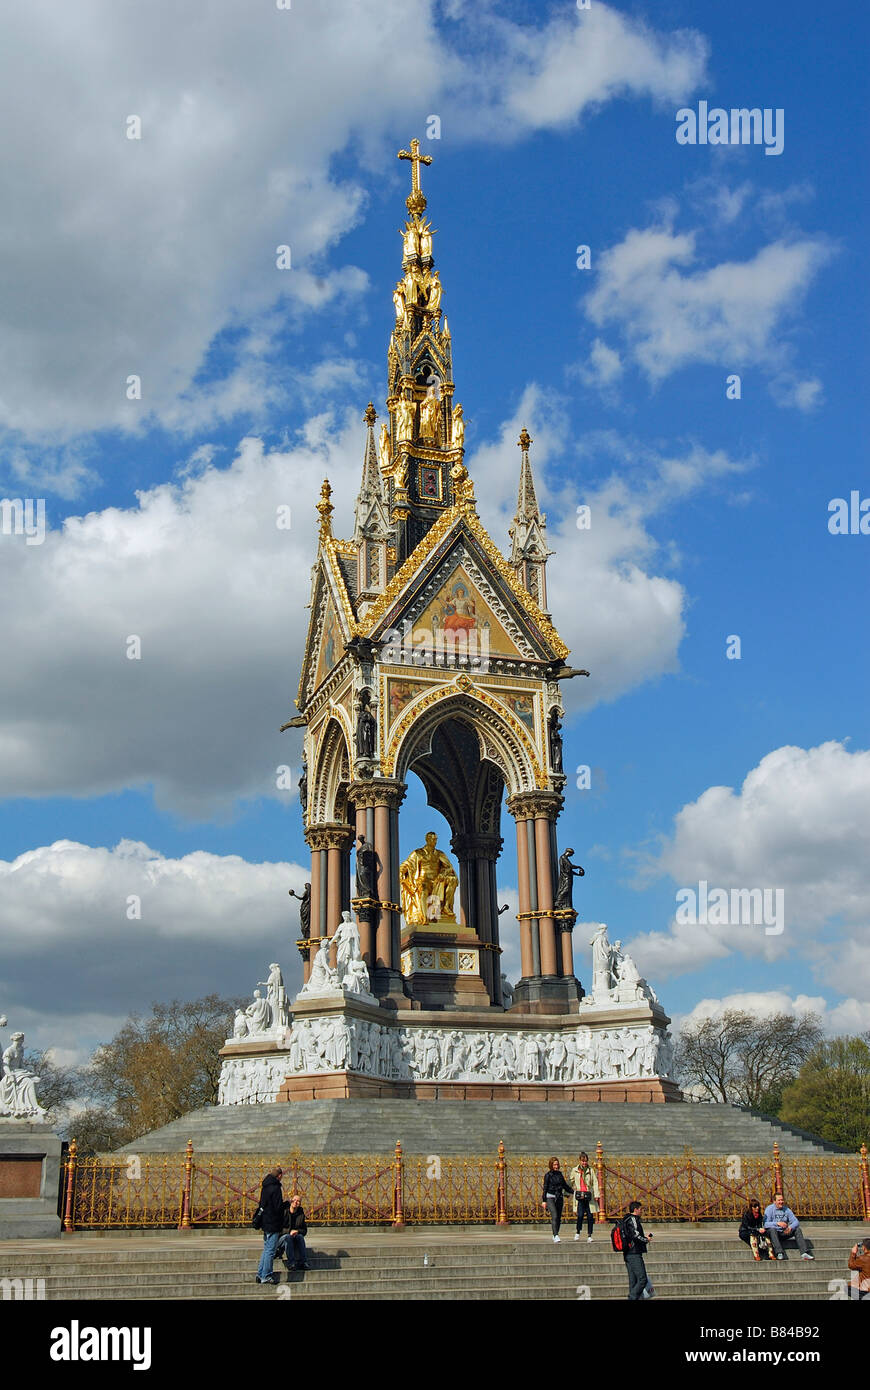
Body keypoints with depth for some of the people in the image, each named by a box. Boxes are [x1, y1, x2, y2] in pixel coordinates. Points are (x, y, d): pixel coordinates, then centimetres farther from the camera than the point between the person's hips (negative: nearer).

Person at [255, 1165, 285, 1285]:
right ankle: (266, 1276, 1)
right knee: (270, 1251, -2)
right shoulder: (275, 1188, -17)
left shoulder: (265, 1187, 11)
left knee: (266, 1249, 17)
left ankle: (260, 1274, 20)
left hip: (265, 1223, 9)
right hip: (273, 1224, -9)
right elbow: (278, 1208, -19)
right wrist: (285, 1204, 0)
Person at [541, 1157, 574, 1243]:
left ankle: (554, 1236, 17)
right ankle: (556, 1236, -25)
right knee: (554, 1216, -19)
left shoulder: (560, 1174, 12)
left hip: (559, 1197, 5)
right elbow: (545, 1188, -3)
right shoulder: (548, 1175, -2)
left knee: (559, 1218, 4)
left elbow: (565, 1185, 22)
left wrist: (573, 1192, 16)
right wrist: (544, 1201, -7)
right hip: (550, 1197, -5)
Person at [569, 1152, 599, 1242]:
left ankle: (589, 1236, 11)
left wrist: (596, 1195, -5)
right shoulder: (575, 1170, 7)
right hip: (579, 1196, -1)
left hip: (589, 1196, 1)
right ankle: (578, 1232, 9)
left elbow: (595, 1183, 2)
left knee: (590, 1216, 0)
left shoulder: (591, 1170, 5)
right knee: (580, 1214, -13)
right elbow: (572, 1182, 22)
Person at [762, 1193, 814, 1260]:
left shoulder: (786, 1209, 7)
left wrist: (790, 1227, -20)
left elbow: (796, 1222, 1)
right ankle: (779, 1254, -44)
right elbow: (765, 1224, -19)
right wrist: (777, 1223, -32)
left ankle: (804, 1253, -22)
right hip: (774, 1234, -4)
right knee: (772, 1229, -35)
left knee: (797, 1229, -14)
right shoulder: (769, 1209, -6)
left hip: (784, 1233, 4)